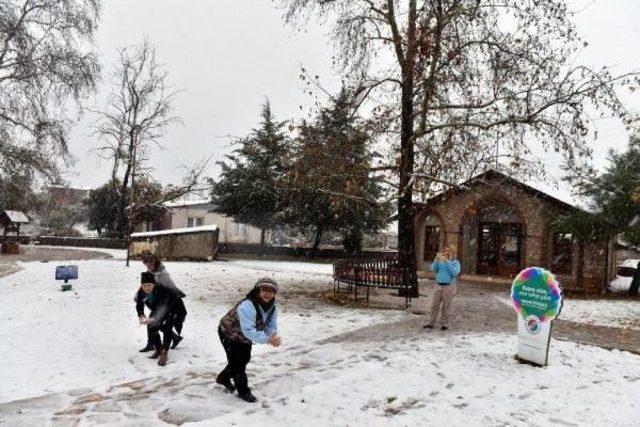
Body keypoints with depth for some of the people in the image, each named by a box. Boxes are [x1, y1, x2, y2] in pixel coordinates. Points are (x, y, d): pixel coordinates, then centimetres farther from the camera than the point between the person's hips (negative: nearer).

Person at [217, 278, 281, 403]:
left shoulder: (272, 308, -15)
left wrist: (274, 337, -37)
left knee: (244, 359, 22)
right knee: (238, 362, -6)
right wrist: (268, 339, -57)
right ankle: (243, 391, 15)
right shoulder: (246, 307, -42)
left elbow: (271, 327, -13)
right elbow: (249, 331, -49)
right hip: (229, 334, -8)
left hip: (245, 337, 8)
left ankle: (223, 378, 46)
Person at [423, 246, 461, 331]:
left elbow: (454, 272, -17)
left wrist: (447, 262, -21)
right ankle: (431, 323, 11)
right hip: (438, 286, 4)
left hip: (449, 287, -4)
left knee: (446, 306, 1)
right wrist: (436, 260, -15)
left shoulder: (455, 262, 1)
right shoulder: (441, 261, 11)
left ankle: (444, 324, 12)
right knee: (434, 305, 5)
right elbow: (433, 269, -1)